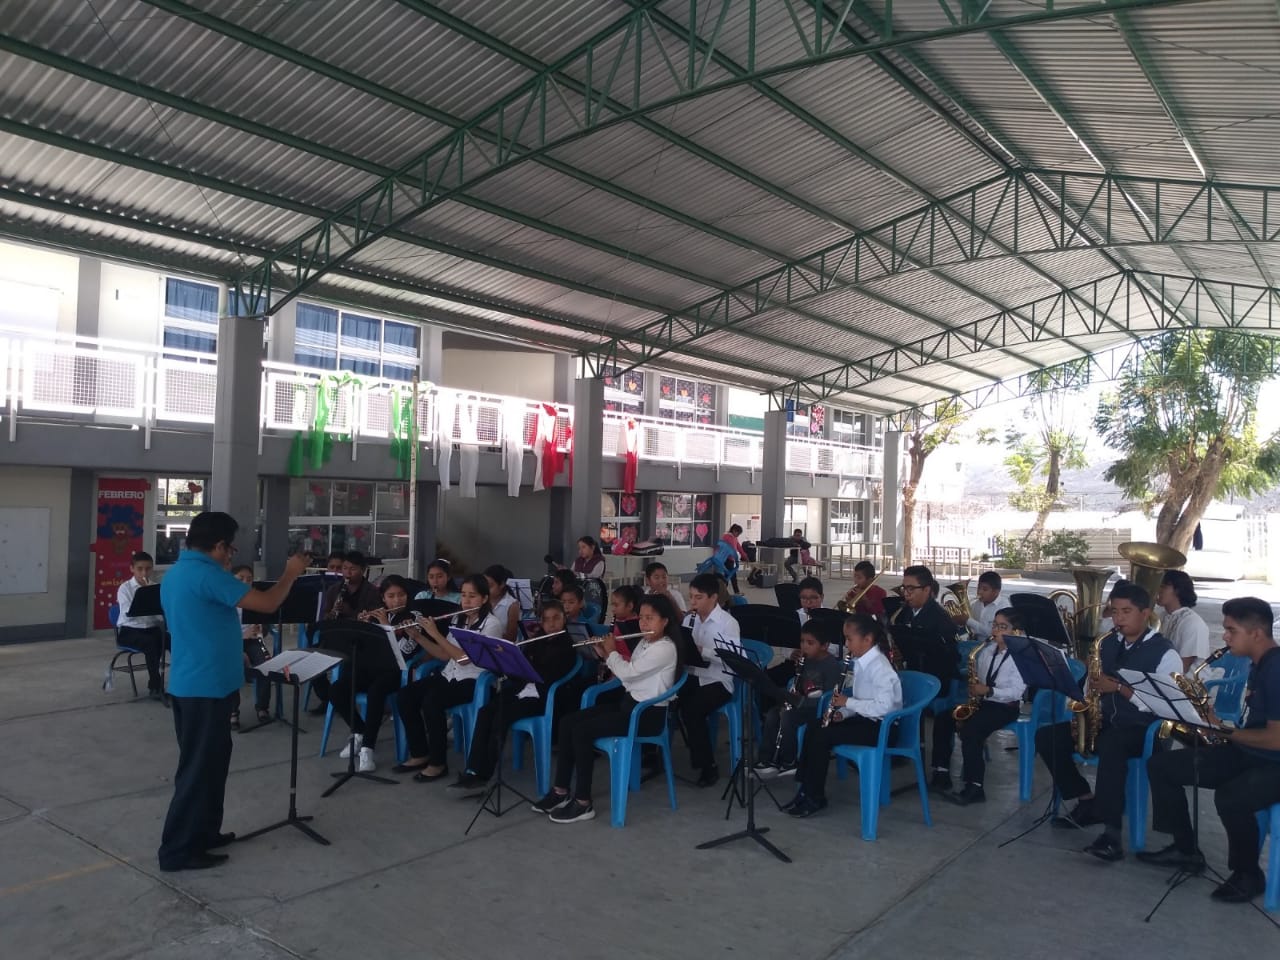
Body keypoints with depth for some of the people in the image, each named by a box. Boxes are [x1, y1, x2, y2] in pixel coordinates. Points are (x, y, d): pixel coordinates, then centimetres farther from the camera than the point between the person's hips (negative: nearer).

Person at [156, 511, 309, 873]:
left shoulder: (175, 575, 11)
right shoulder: (207, 575, -21)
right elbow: (266, 603, -20)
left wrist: (233, 651, 25)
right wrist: (290, 573, -5)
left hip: (189, 683, 10)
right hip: (207, 687, -10)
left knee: (206, 763, 19)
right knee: (199, 768, -1)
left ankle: (202, 833, 29)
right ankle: (178, 850, 8)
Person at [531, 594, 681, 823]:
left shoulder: (665, 648, -18)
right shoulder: (644, 643, 12)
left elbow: (627, 673, -23)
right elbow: (628, 673, 14)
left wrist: (611, 652, -6)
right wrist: (607, 655, 3)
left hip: (648, 713, -10)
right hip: (628, 702, 10)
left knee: (582, 730, -22)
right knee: (568, 722, -4)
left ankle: (583, 803, -12)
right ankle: (561, 791, 2)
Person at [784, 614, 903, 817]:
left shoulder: (879, 667, -21)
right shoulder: (860, 662, 7)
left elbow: (883, 706, -30)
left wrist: (848, 702, -23)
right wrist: (844, 713, -3)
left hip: (881, 727, -9)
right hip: (865, 719, 9)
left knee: (822, 736, -19)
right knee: (813, 728, 0)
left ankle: (815, 797, -5)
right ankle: (806, 788, 5)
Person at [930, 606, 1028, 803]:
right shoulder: (986, 649, 9)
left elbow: (1016, 692, -18)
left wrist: (988, 691, -27)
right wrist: (973, 691, -4)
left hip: (1006, 706, -7)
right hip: (982, 702, 7)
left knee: (970, 729, -30)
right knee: (942, 719, -10)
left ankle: (974, 787, -22)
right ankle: (941, 774, -6)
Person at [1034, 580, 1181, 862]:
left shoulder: (1164, 653, -8)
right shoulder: (1107, 643, 11)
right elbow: (1092, 684, 16)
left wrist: (1118, 687, -22)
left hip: (1143, 729, -7)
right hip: (1103, 722, 7)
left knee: (1110, 745, -40)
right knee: (1046, 736, -10)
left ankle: (1111, 834, -36)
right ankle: (1087, 801, 0)